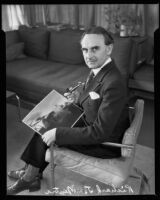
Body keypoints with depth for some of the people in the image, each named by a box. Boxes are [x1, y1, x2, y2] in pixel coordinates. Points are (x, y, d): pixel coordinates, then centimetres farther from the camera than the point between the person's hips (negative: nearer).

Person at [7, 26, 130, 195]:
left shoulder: (114, 83, -31)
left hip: (105, 144, -8)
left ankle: (28, 178, 24)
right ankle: (31, 173, 24)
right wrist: (77, 99, -1)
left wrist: (57, 134, -25)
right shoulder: (98, 70, -3)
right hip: (94, 128, 8)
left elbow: (99, 132, -29)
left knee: (46, 135, -3)